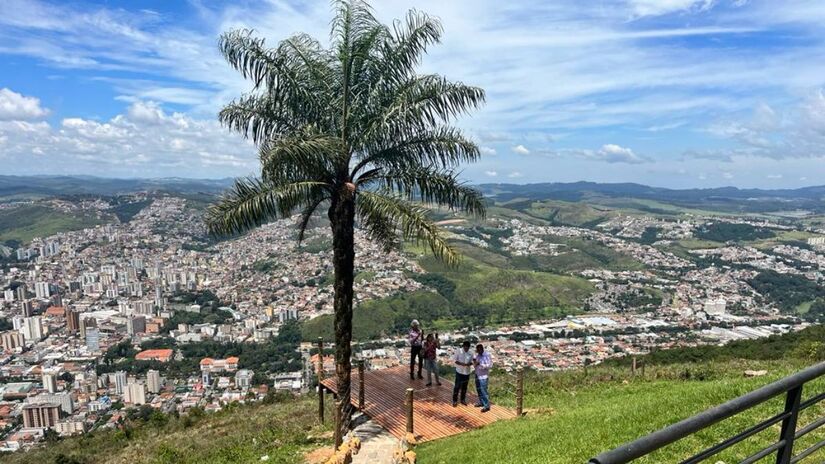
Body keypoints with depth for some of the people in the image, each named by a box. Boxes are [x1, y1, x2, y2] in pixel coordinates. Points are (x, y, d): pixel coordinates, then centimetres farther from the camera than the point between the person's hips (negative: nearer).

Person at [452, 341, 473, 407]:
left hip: (467, 372, 3)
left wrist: (470, 363, -17)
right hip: (459, 372, -3)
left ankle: (463, 400, 28)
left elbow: (471, 361, 6)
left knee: (464, 387, 13)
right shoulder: (458, 352, -10)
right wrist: (461, 363, -22)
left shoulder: (470, 353, -1)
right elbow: (454, 359, -8)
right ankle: (455, 401, 9)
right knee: (457, 386, 0)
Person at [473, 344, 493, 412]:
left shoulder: (487, 355, -17)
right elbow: (475, 365, 10)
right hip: (477, 374, 8)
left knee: (483, 390, -5)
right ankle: (481, 402, 31)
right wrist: (474, 361, -13)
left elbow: (490, 365, -23)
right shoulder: (477, 355, 4)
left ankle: (487, 406, 3)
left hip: (484, 376, -7)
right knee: (478, 389, 16)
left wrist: (480, 364, -29)